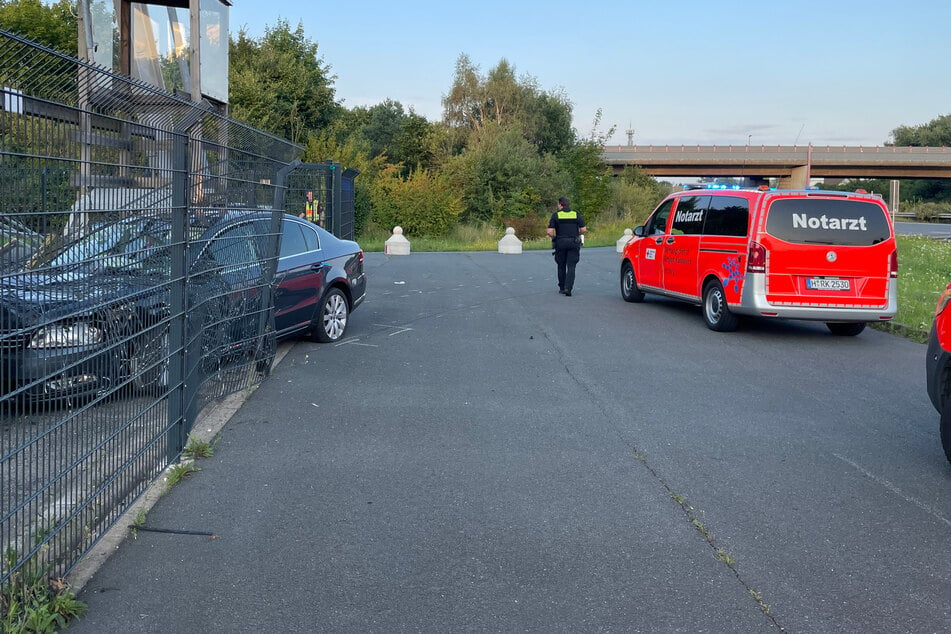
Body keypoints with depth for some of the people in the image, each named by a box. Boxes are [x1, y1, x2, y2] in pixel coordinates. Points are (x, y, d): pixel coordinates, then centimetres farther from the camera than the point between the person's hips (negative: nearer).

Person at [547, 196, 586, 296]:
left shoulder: (556, 215, -3)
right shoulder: (576, 214, 2)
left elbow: (550, 232, -10)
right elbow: (583, 229, -2)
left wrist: (554, 237, 10)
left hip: (560, 243, 0)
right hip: (574, 243, 0)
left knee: (561, 266, 14)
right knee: (571, 267, -1)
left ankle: (562, 288, 22)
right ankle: (568, 288, -15)